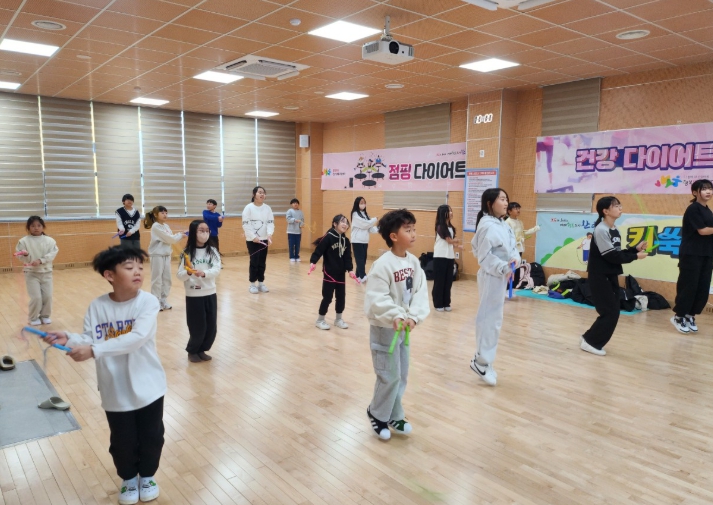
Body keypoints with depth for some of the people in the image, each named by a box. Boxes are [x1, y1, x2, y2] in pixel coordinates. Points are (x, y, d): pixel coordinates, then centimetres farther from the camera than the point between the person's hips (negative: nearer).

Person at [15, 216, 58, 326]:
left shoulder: (49, 240, -1)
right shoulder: (24, 241, -5)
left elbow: (52, 254, -11)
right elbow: (22, 258, -6)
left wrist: (40, 261, -23)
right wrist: (25, 255, -29)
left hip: (46, 272, 2)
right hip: (31, 273, -2)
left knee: (48, 296, 4)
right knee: (36, 297, -5)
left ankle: (45, 315, 26)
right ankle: (33, 317, 17)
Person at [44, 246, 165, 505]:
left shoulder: (148, 302, -17)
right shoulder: (97, 307, -8)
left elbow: (138, 338, -29)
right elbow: (89, 341, -7)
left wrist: (94, 350, -33)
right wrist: (69, 339, -27)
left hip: (148, 386, -1)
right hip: (115, 391, 2)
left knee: (152, 437, 14)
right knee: (122, 441, 16)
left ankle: (147, 475, 43)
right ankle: (128, 478, 45)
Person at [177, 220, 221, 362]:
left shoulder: (212, 251, 0)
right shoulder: (187, 253, -7)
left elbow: (217, 269, -12)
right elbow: (179, 275, -9)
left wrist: (204, 273, -30)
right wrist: (188, 272, -30)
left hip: (210, 294, 3)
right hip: (193, 296, -3)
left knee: (212, 327, 8)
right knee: (198, 328, 3)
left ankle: (201, 350, 31)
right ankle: (192, 351, 29)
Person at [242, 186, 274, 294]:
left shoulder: (267, 208, 3)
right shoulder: (249, 208, -8)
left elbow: (270, 222, -1)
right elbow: (246, 225, -11)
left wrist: (269, 234, -17)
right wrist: (253, 237, -18)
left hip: (264, 239, 4)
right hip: (252, 240, -4)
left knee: (262, 262, 9)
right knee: (254, 262, -4)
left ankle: (261, 283, 19)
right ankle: (252, 284, 8)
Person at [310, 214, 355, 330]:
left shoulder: (346, 240, 5)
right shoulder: (328, 237, -14)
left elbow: (347, 257, 5)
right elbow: (318, 251, -17)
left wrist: (350, 269, -7)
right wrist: (313, 262, -31)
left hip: (341, 274, 6)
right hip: (329, 273, -6)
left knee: (341, 296, 12)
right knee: (327, 297, 1)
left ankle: (338, 319, 29)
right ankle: (320, 320, 18)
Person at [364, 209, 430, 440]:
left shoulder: (413, 261, 0)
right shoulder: (383, 264, -21)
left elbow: (420, 292, -5)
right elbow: (375, 298, -25)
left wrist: (413, 317, -19)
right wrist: (396, 316, -33)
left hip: (404, 327, 7)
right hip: (384, 328, -7)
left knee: (402, 375, 16)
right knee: (390, 376, 1)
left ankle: (394, 416, 35)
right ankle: (377, 413, 26)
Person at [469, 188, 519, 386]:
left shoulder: (503, 225, 10)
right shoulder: (488, 226, -18)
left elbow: (512, 248, 10)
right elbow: (484, 257, -20)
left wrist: (514, 260, -10)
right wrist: (504, 268, -27)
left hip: (502, 277, 10)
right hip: (492, 277, -10)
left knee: (493, 318, 16)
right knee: (490, 319, -4)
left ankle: (482, 360, 29)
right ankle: (482, 362, 10)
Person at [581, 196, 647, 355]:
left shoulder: (615, 230, 10)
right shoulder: (601, 230, -18)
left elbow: (618, 253, 11)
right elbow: (612, 256, -19)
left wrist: (636, 248, 1)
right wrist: (635, 256, -11)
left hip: (611, 275, 9)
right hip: (599, 276, -9)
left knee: (613, 312, 9)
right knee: (610, 312, -7)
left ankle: (591, 340, 19)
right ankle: (590, 341, 5)